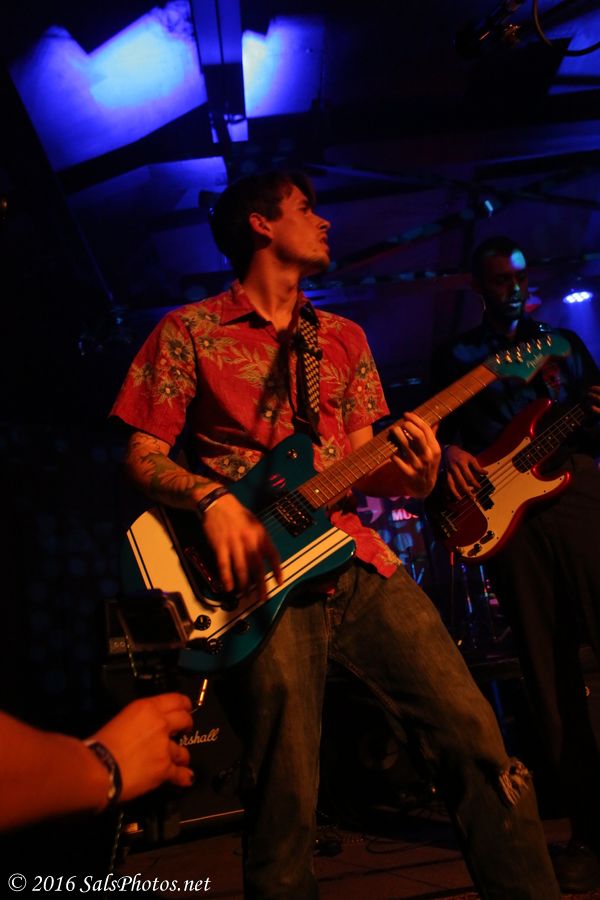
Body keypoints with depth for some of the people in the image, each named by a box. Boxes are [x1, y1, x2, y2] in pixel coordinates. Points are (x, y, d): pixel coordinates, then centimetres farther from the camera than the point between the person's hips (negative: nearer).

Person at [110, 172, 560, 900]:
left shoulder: (343, 339, 20)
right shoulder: (189, 330, 6)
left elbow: (362, 463, 15)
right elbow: (142, 454, 2)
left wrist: (413, 475, -7)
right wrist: (211, 498, -17)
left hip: (358, 560, 5)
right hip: (262, 575, -4)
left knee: (476, 739, 1)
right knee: (286, 806, -5)